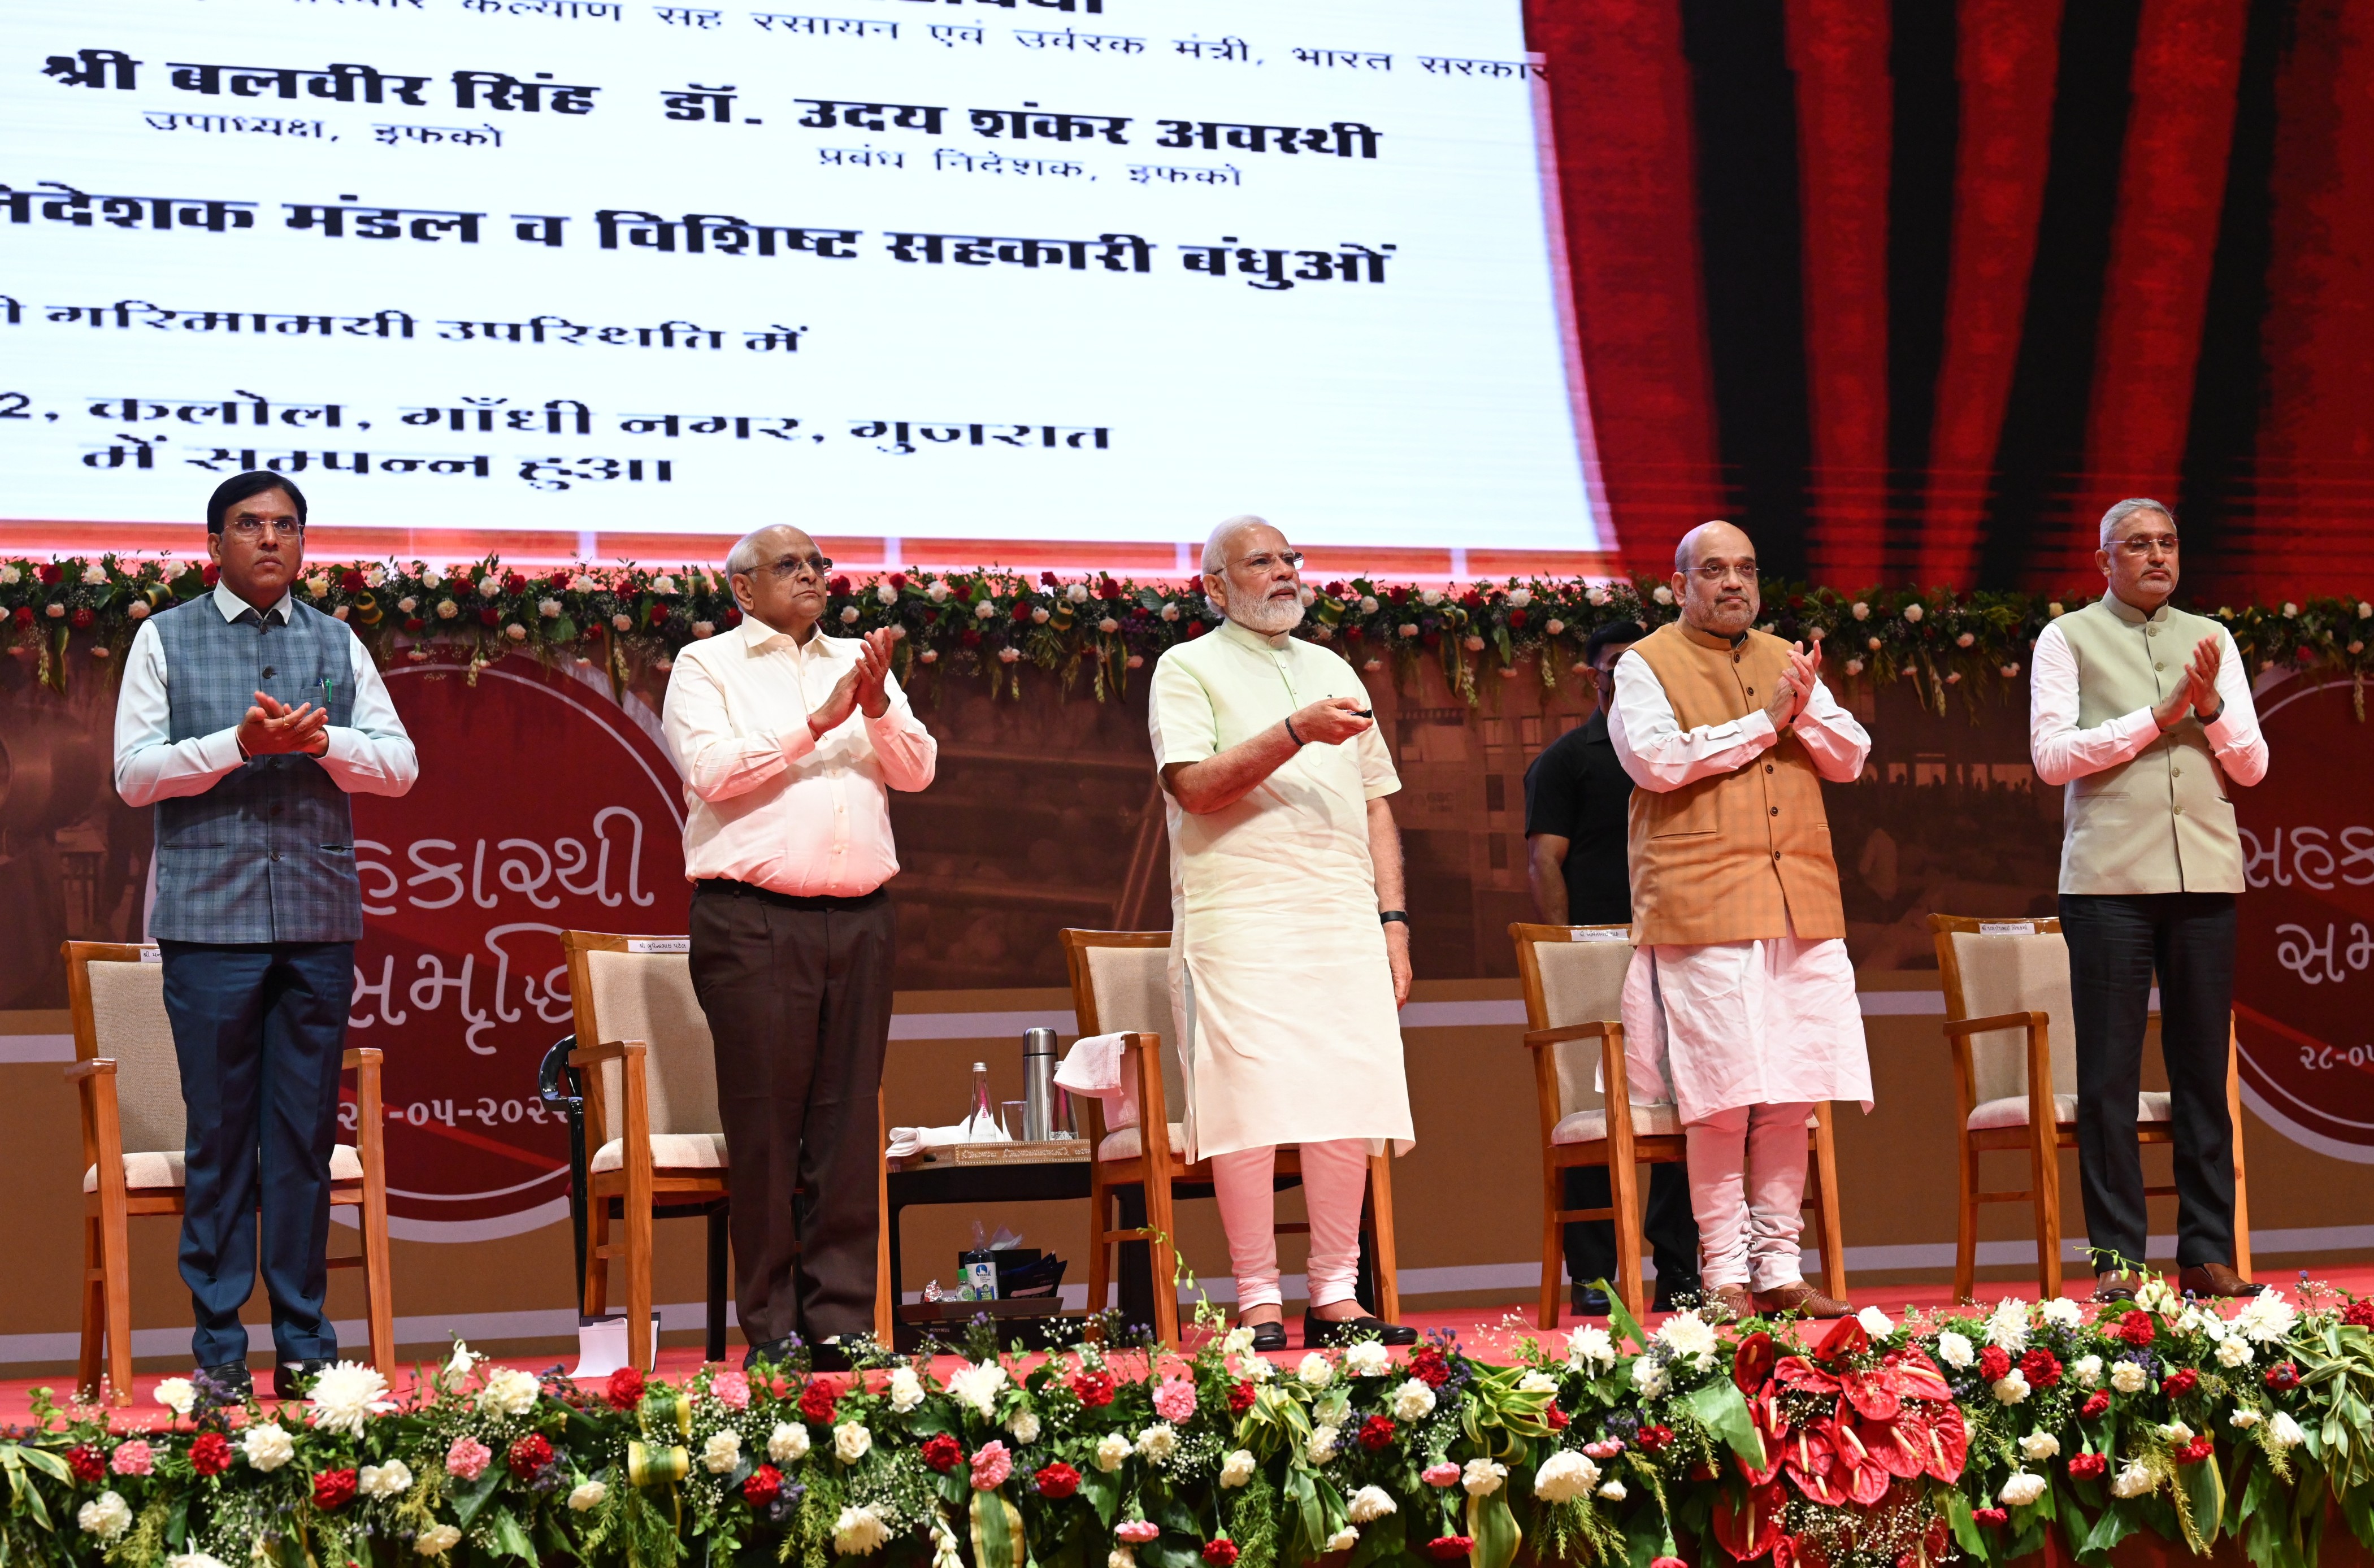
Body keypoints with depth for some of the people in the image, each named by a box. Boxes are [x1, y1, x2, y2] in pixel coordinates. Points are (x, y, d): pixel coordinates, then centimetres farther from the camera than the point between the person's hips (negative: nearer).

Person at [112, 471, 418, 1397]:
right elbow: (134, 773, -1)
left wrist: (324, 741, -12)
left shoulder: (337, 645, 13)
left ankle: (303, 1339, 10)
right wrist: (237, 743, -14)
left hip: (319, 916, 2)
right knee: (219, 1136, 0)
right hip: (210, 919, -2)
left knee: (306, 1136, 4)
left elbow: (399, 765, 7)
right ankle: (219, 1346, 7)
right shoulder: (166, 640, 6)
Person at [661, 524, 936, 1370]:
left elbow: (918, 769, 9)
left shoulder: (857, 662, 19)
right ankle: (770, 1326, 0)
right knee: (765, 1121, -4)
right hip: (753, 919, -4)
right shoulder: (707, 666, 6)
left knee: (848, 1120, 2)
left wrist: (879, 710, -10)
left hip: (859, 916, 4)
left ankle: (840, 1318, 5)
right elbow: (711, 770, -9)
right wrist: (817, 723, -12)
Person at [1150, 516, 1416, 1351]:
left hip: (1344, 920, 5)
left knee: (1349, 1104, 0)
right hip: (1238, 921, -5)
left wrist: (1393, 920, 12)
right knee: (1252, 1108, -8)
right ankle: (1258, 1304, -3)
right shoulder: (1188, 670, 4)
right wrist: (1298, 732, -18)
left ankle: (1336, 1297, 7)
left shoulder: (1334, 672, 22)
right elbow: (1194, 786, -10)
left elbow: (1375, 803, 21)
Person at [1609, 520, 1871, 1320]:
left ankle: (1778, 1268, 9)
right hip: (1703, 909, -5)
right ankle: (1725, 1276, -1)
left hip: (1801, 907, 5)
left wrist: (1806, 711, -6)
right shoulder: (1647, 665, 4)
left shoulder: (1787, 661, 20)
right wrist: (1764, 721, -8)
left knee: (1792, 1096, 2)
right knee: (1722, 1100, -9)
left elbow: (1851, 757, 15)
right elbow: (1654, 758, -12)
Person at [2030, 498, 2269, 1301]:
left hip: (2204, 873, 3)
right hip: (2109, 874, -3)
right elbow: (2051, 755, -4)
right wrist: (2158, 716, -9)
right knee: (2109, 1072, -3)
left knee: (2203, 1067, 3)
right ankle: (2117, 1258, -1)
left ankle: (2208, 1254, 6)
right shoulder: (2069, 639, 7)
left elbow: (2252, 766, 12)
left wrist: (2211, 706, -7)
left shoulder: (2210, 639, 16)